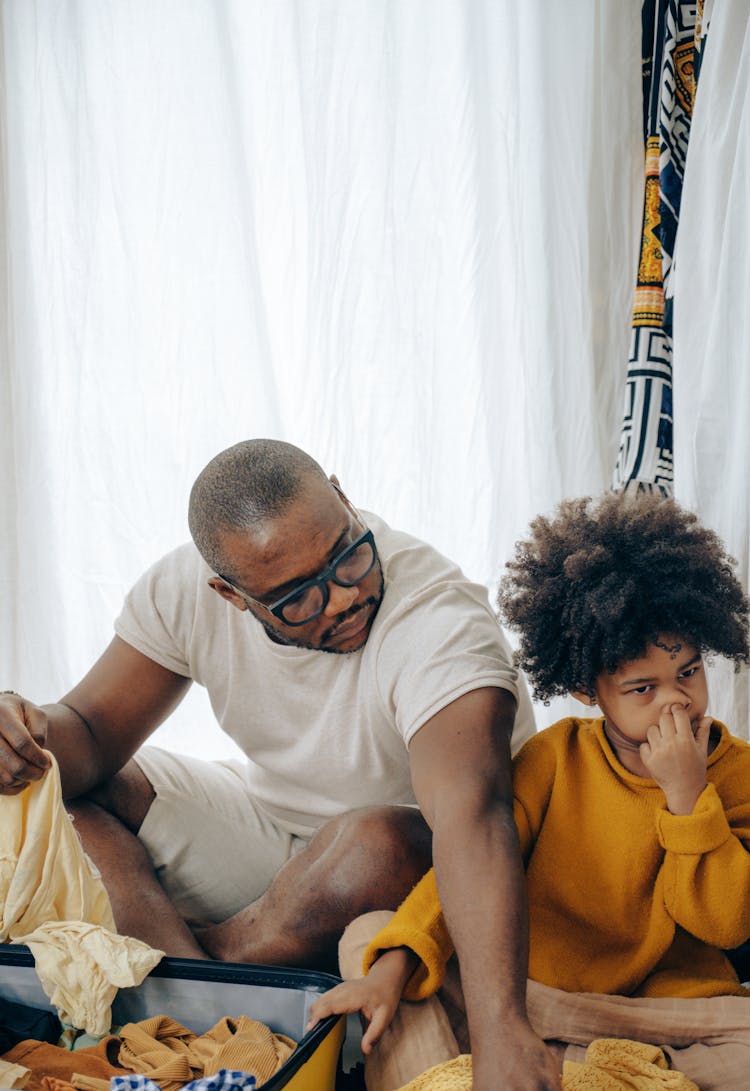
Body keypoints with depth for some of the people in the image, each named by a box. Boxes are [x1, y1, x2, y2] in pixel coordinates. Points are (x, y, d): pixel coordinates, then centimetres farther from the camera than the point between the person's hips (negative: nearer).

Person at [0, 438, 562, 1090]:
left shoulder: (438, 615, -33)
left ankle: (178, 965, -13)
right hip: (270, 816, 5)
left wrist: (501, 1026, -60)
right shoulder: (184, 589, -16)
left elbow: (470, 812, -47)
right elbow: (92, 736, -10)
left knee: (375, 846, -40)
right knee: (53, 780, -11)